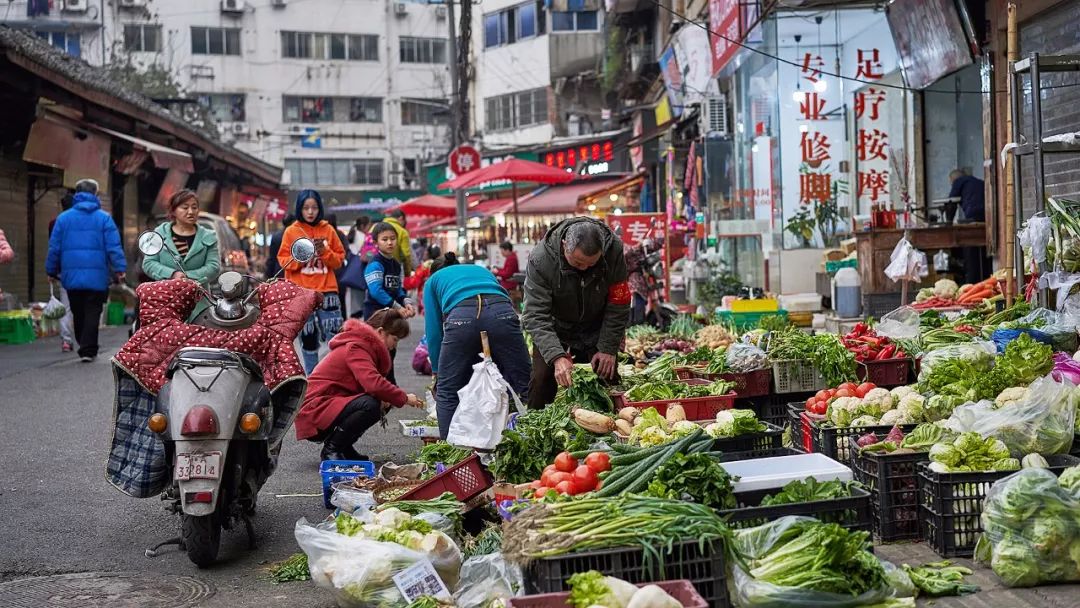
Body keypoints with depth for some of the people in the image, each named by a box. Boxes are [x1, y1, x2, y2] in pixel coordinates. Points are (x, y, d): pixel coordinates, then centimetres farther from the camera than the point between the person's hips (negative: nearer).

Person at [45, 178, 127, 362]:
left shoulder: (63, 218, 6)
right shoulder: (104, 218, -1)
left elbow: (54, 248, 8)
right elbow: (114, 247, -7)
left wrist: (52, 271, 15)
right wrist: (120, 269, -6)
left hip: (71, 276, 2)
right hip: (96, 276, -2)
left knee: (78, 314, 14)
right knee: (92, 313, 1)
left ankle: (85, 347, 21)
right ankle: (88, 350, -7)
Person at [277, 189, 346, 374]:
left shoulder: (328, 230, 7)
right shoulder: (291, 231, 4)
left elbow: (340, 259, 8)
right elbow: (283, 260, 2)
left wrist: (325, 252, -10)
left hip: (327, 291, 0)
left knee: (335, 337, -6)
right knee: (307, 338, 5)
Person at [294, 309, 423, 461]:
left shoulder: (364, 345, 15)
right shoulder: (356, 348, -17)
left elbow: (370, 384, 15)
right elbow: (374, 384, -31)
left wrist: (383, 400, -6)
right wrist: (404, 398, -18)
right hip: (314, 411, -10)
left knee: (382, 403, 2)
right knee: (370, 406, -29)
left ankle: (344, 449, 6)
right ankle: (331, 449, -11)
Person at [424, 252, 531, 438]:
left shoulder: (433, 281, 33)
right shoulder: (482, 271, 42)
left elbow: (433, 330, 24)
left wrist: (436, 372, 33)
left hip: (461, 317, -2)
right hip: (501, 312, 2)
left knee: (447, 393, 12)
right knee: (524, 388, 8)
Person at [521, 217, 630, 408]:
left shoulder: (614, 250, -25)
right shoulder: (540, 258, -31)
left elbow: (618, 306, -15)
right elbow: (536, 315, -31)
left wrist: (608, 349, -17)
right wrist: (557, 356, -41)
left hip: (596, 332, 2)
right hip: (555, 331, -1)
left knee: (607, 378, 0)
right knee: (542, 380, -9)